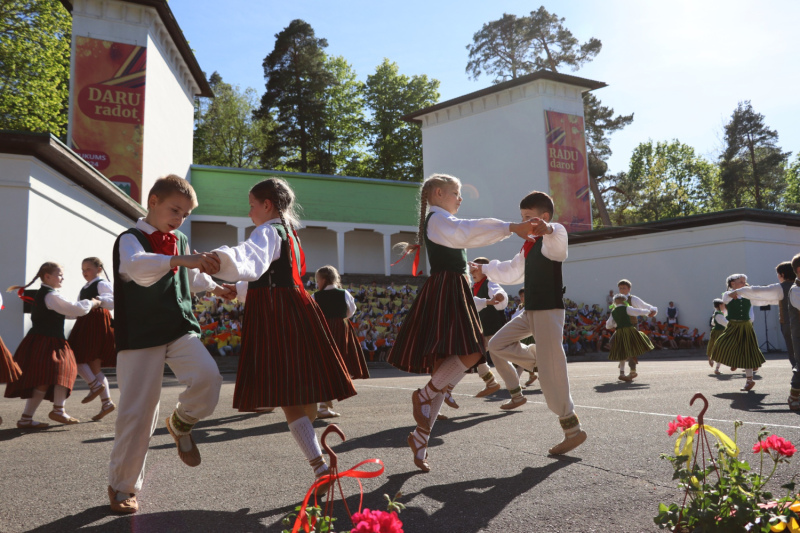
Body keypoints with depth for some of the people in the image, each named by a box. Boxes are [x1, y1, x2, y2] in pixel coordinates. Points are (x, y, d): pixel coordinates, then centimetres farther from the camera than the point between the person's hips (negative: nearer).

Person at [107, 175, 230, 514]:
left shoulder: (182, 242, 16)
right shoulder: (130, 239, -4)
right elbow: (137, 266, -29)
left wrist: (216, 288, 42)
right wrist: (182, 260, -41)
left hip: (181, 329, 4)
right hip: (140, 336, -4)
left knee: (208, 378, -22)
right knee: (137, 412, -3)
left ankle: (181, 423, 11)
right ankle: (122, 487, 18)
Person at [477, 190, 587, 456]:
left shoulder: (552, 239, -11)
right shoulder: (529, 246, 18)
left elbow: (559, 238, -39)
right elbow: (510, 272, 32)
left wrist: (547, 229, -62)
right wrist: (484, 268, 39)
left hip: (549, 310, -9)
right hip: (530, 311, 9)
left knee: (550, 373, -10)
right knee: (497, 344, 7)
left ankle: (573, 429, 0)